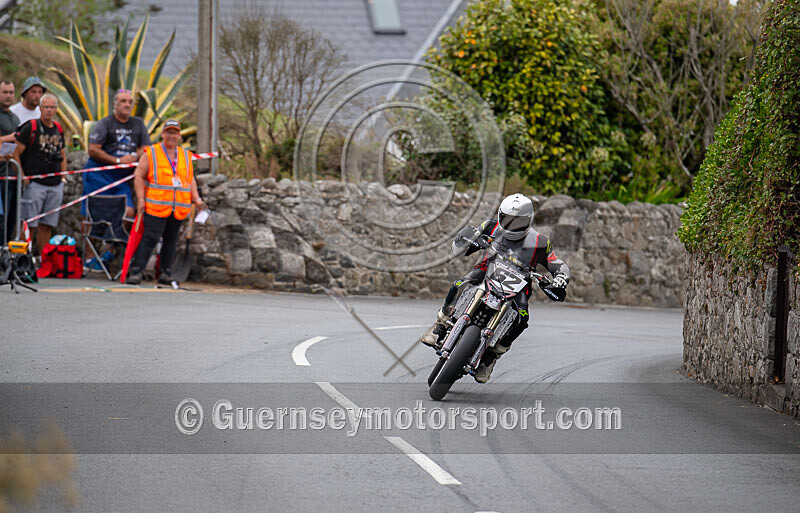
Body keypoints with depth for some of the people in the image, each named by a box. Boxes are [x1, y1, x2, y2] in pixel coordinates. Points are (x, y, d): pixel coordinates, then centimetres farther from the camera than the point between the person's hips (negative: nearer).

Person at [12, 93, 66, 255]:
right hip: (34, 183, -5)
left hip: (55, 185, 5)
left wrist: (63, 177, 15)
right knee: (28, 225, -8)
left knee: (47, 226, 8)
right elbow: (16, 154, -5)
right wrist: (22, 177, -9)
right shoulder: (30, 128, -5)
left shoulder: (58, 129, 13)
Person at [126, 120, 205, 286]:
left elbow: (191, 180, 21)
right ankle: (136, 271, -14)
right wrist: (141, 199, -8)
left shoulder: (185, 157, 18)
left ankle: (165, 272, 15)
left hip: (179, 208, 5)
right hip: (156, 207, -5)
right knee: (150, 238, -12)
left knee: (171, 239, 8)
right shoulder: (151, 154, 4)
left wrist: (196, 199, 7)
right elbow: (139, 176, 1)